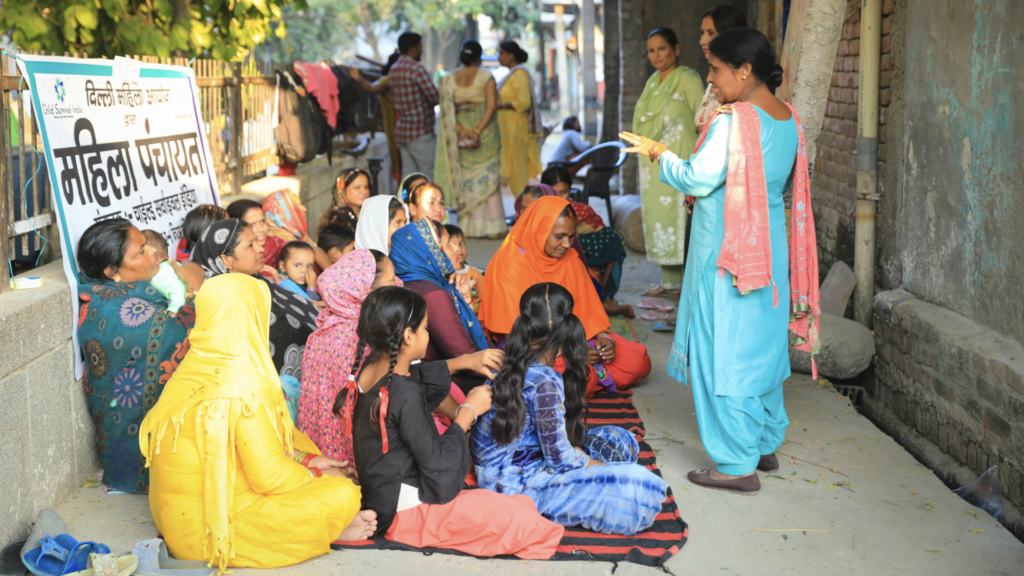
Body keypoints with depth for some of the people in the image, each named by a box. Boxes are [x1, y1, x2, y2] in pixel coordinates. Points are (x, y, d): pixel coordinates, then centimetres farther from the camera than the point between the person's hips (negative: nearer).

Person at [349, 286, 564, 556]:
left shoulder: (367, 369, 2)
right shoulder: (405, 394, -26)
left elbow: (418, 376, 24)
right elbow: (436, 461, -19)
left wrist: (465, 361, 17)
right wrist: (468, 410, -8)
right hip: (405, 511, -10)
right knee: (522, 516, -14)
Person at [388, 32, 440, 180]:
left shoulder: (393, 70, 12)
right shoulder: (416, 68, -16)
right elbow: (435, 97, -18)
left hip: (401, 131, 8)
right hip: (420, 132, -8)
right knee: (429, 176, -3)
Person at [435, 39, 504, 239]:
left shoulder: (449, 79, 4)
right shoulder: (486, 77, -4)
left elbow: (447, 110, -3)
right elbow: (491, 105, -13)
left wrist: (462, 131, -8)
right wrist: (478, 130, -16)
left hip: (462, 131, 3)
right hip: (485, 133, -2)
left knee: (466, 177, 8)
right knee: (488, 177, 2)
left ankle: (469, 225, 7)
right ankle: (491, 227, 0)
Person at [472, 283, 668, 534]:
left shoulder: (506, 361, 1)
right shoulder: (545, 382, -25)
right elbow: (559, 457, -20)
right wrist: (602, 467, -3)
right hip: (516, 483, -9)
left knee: (619, 439, 18)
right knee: (635, 484, -22)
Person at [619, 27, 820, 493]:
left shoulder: (734, 121, -20)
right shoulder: (788, 119, 7)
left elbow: (697, 179, -18)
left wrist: (660, 153, -1)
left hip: (728, 257, -9)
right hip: (770, 251, 9)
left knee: (724, 355, 0)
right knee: (762, 348, 19)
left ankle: (737, 465, 5)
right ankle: (766, 444, 32)